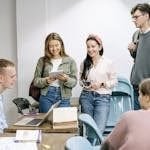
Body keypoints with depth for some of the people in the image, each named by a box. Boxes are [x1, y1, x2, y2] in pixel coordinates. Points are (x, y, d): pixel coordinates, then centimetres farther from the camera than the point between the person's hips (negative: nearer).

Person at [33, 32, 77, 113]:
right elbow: (36, 81, 4)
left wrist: (66, 79, -18)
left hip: (63, 98, 0)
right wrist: (46, 80, -14)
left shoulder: (70, 61, 3)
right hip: (46, 97, 0)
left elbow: (74, 82, 2)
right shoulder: (42, 60, 4)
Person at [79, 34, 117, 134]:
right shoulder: (84, 63, 7)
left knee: (99, 130, -14)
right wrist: (84, 84, -6)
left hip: (103, 97, -3)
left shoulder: (108, 63, -3)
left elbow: (114, 80, 2)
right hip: (86, 96, 3)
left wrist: (102, 84, -13)